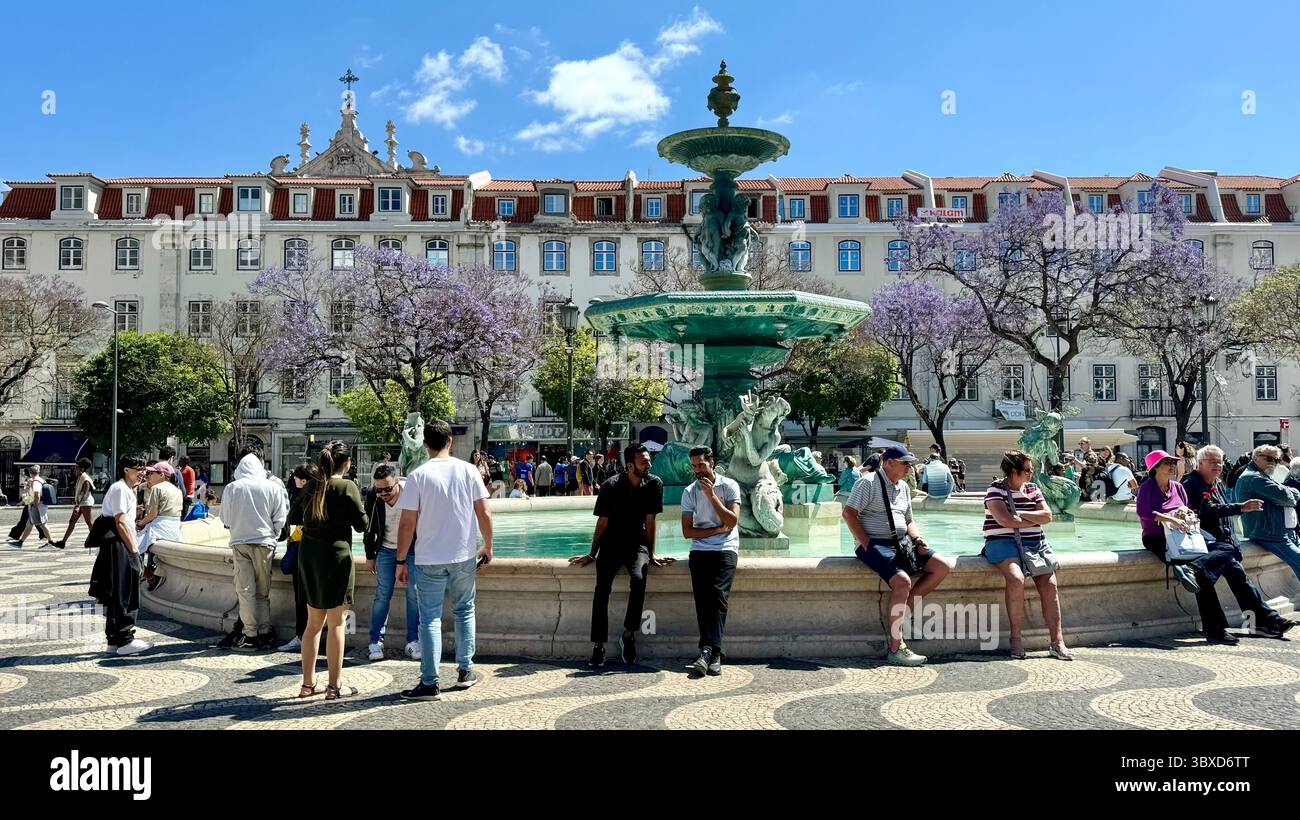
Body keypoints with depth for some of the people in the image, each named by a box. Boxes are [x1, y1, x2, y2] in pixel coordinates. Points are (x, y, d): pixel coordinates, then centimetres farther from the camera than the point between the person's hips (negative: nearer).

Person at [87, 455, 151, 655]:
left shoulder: (127, 489, 20)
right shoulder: (120, 489, -12)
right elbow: (120, 523, -18)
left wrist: (133, 549, 18)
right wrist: (134, 550, -16)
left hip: (122, 547, 10)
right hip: (118, 546, -10)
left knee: (116, 596, 13)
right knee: (123, 594, -8)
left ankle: (115, 640, 20)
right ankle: (124, 641, -5)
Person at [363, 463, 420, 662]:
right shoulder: (373, 498, -14)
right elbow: (369, 527, 2)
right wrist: (370, 556, 7)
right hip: (386, 550, 1)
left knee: (414, 594, -1)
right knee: (382, 595, -2)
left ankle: (413, 641, 9)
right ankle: (375, 642, 9)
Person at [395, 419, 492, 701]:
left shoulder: (418, 475, -8)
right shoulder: (467, 470, -2)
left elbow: (407, 524, -9)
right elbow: (484, 514, -2)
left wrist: (401, 561, 0)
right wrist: (488, 547, 12)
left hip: (429, 560, -2)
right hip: (464, 556, 2)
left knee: (430, 619, 4)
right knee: (464, 612, 18)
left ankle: (429, 683, 5)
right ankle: (465, 670, 24)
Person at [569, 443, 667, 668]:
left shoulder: (654, 484, -8)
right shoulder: (611, 487, -12)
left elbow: (649, 521, -2)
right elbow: (602, 522, -3)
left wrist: (651, 554, -1)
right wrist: (591, 555, 2)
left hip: (637, 544, 0)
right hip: (611, 544, 0)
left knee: (638, 579, -28)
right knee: (601, 590, -17)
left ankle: (629, 635, -14)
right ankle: (598, 647, -10)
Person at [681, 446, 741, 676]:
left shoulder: (729, 486, 4)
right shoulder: (689, 492, 11)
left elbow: (732, 521, -7)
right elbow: (687, 531, 5)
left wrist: (712, 495, -10)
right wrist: (718, 529, -4)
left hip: (726, 549, -2)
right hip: (700, 551, 2)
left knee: (718, 595, -20)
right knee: (702, 598, -14)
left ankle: (708, 651, -26)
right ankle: (714, 656, -15)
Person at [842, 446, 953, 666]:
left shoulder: (903, 487, 20)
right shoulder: (868, 482, -5)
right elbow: (849, 513, -12)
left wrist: (917, 539, 5)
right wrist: (866, 544, -17)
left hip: (901, 544, 8)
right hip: (875, 544, -8)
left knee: (943, 566, -6)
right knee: (903, 581, -29)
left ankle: (904, 605, -4)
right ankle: (895, 648, -23)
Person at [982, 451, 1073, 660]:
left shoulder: (1032, 489, 16)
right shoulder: (996, 489, -2)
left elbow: (1047, 516, 5)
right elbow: (1004, 520, -15)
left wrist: (1020, 514, -8)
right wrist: (1034, 520, -3)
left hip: (1034, 543, 6)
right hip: (1004, 542, -6)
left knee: (1050, 584, -14)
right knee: (1016, 579, -30)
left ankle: (1057, 642, -11)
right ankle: (1016, 638, -18)